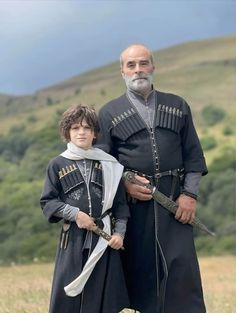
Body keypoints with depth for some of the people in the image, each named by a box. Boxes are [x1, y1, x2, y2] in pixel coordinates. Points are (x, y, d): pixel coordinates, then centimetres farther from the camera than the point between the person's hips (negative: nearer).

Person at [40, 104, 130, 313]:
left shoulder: (109, 165, 6)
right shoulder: (58, 165, 3)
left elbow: (120, 203, 7)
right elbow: (47, 202, 2)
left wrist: (119, 232, -4)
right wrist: (75, 213, -10)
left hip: (104, 238, 1)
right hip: (73, 239, -1)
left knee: (103, 296, 3)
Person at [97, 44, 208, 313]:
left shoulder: (178, 106, 12)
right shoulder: (109, 113, 8)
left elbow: (193, 154, 10)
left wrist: (190, 194, -2)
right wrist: (124, 183, -11)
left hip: (174, 201, 1)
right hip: (133, 200, -1)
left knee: (181, 266, -6)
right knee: (141, 264, 1)